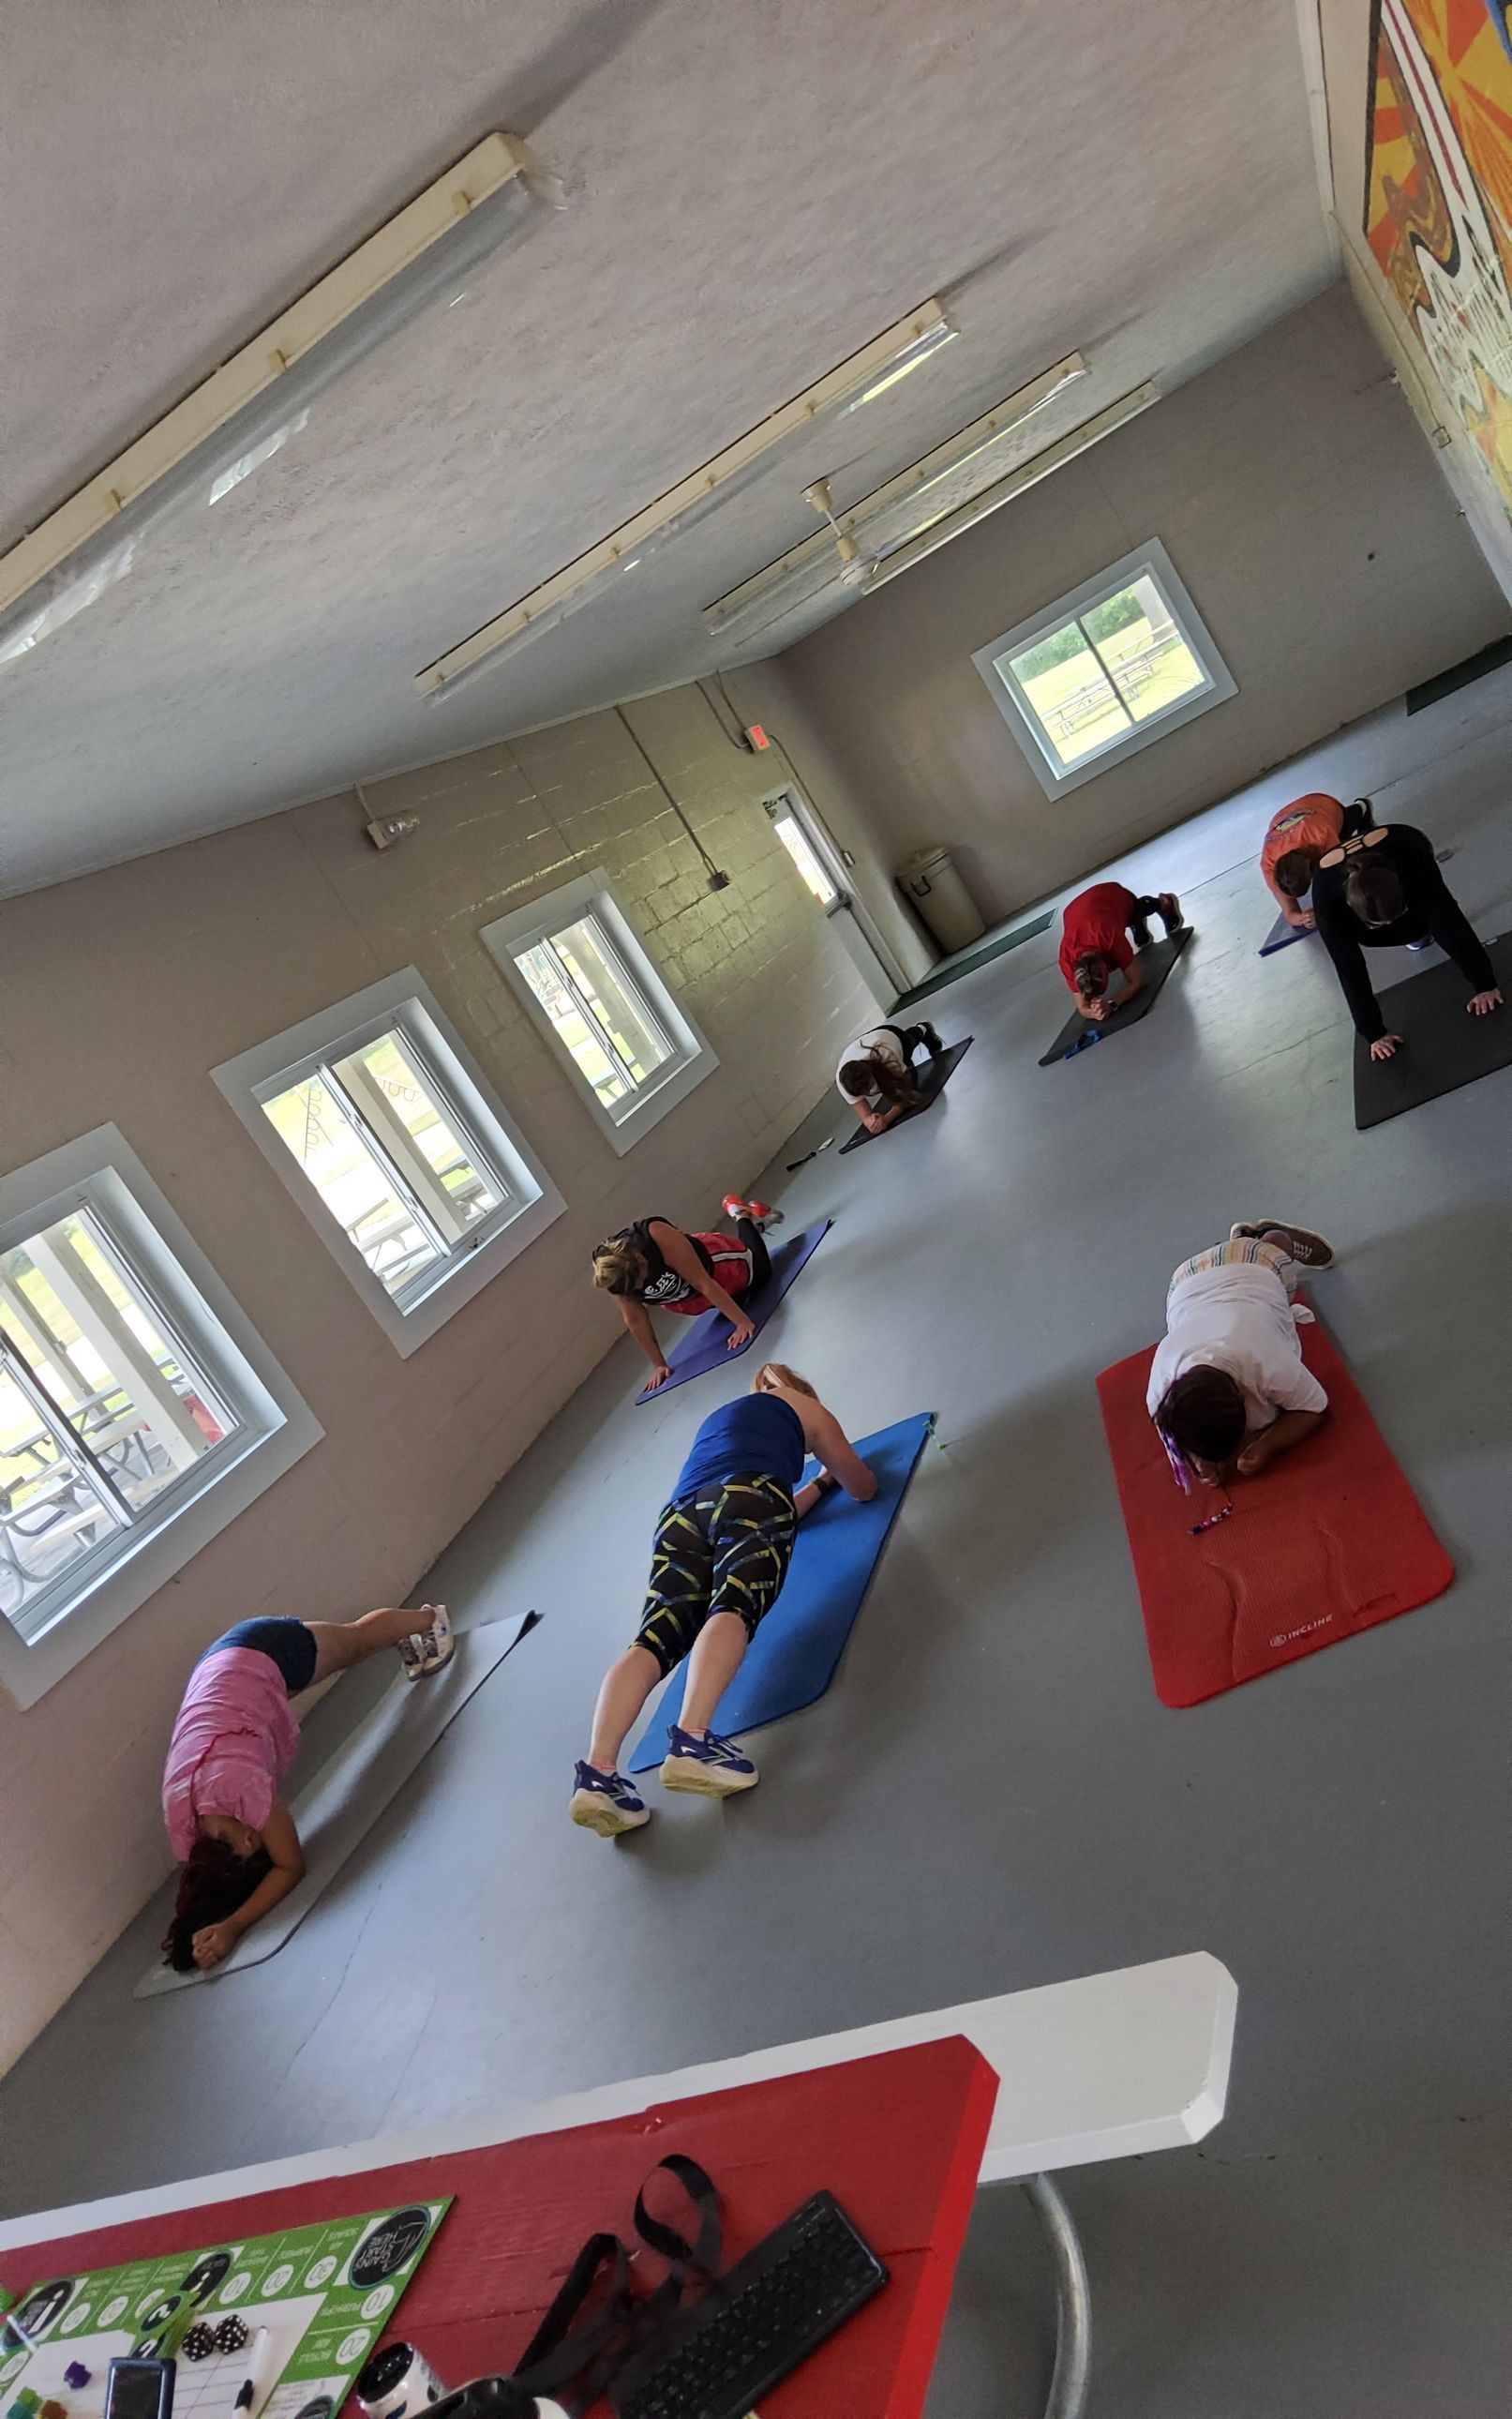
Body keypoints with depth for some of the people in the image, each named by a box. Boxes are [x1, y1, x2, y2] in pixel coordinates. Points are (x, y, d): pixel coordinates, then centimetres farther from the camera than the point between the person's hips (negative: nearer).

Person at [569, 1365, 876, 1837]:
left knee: (656, 1636, -12)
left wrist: (821, 1482, 61)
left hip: (681, 1514, 4)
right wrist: (831, 1469, 56)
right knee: (734, 1606, -24)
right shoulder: (805, 1408, 30)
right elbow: (864, 1489, 37)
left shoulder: (718, 1417, 43)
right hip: (750, 1495, -4)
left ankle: (598, 1770, -33)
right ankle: (693, 1738, -49)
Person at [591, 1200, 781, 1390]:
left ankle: (744, 1217, 39)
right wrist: (659, 1365, -16)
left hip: (715, 1262, -4)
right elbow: (635, 1320, -22)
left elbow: (703, 1283, -42)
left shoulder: (658, 1236, -46)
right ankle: (749, 1221, 47)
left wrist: (743, 1322, -38)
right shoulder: (608, 1273, -34)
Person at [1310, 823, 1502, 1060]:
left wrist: (1484, 984, -42)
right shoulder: (1327, 896, -44)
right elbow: (1349, 969, -38)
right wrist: (1374, 1034, -35)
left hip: (1401, 852, 0)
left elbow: (1450, 921, -42)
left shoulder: (1408, 854, -45)